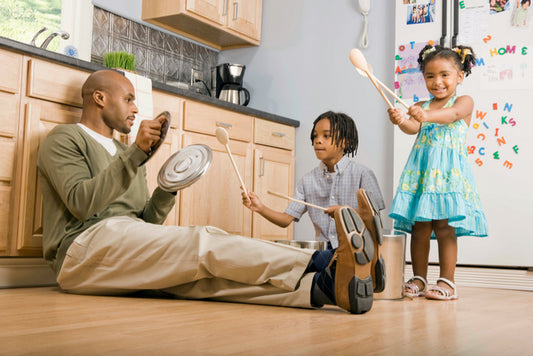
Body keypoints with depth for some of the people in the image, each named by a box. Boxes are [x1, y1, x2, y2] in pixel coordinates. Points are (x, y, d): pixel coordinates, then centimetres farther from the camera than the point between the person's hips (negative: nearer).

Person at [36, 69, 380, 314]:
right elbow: (81, 203, -12)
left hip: (132, 251, 6)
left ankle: (322, 287, -48)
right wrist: (137, 153, -17)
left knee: (202, 272, -25)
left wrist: (166, 191, 1)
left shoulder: (125, 153, 30)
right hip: (83, 248, -6)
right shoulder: (64, 139, 8)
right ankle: (322, 264, -39)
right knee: (201, 244, -27)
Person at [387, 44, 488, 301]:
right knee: (419, 227, 3)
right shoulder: (421, 107, 16)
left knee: (444, 226, -9)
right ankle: (418, 279, 12)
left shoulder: (464, 102, 5)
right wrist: (401, 121, -29)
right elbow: (413, 128, -4)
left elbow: (451, 114, -19)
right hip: (422, 172, 4)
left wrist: (427, 115, -40)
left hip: (448, 172, -4)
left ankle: (447, 282, -2)